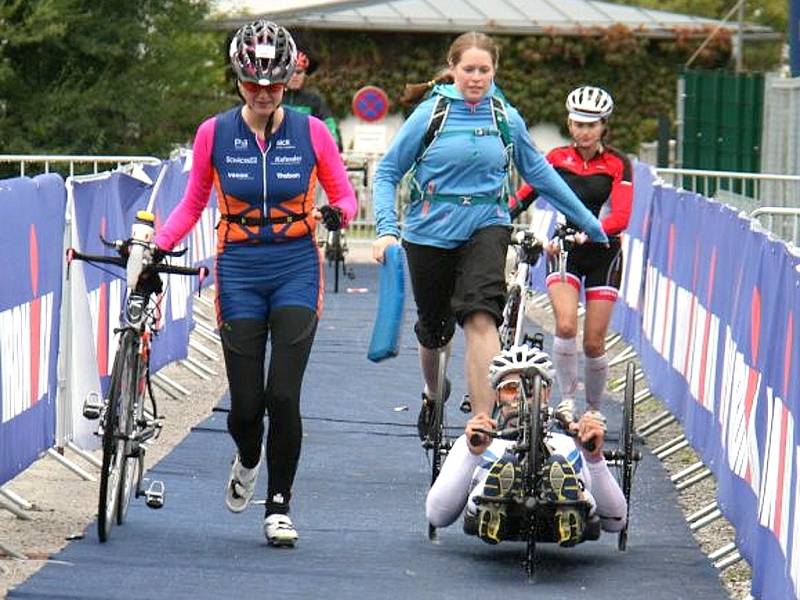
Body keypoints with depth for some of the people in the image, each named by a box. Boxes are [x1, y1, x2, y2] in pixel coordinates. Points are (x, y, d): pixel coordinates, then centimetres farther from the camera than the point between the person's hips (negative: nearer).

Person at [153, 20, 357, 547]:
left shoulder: (311, 133, -2)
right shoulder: (214, 134, -1)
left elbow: (345, 196, 5)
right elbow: (193, 204, 9)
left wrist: (336, 213, -18)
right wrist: (159, 245, -5)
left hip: (296, 270, -1)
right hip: (239, 272, 1)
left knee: (283, 395, -13)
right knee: (246, 404, -2)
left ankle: (279, 507, 3)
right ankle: (247, 460, 35)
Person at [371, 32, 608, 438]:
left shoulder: (506, 119, 2)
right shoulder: (431, 114, -5)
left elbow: (537, 171, 15)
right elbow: (387, 173, -1)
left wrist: (587, 221, 20)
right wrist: (387, 229, -15)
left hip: (485, 227, 0)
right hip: (430, 233, 0)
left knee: (481, 319, -23)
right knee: (434, 329, 14)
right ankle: (433, 397, 47)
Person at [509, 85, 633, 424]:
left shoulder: (617, 165, -6)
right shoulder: (557, 158, 2)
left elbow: (621, 217, -18)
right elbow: (524, 195, 6)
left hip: (603, 253, -1)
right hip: (564, 252, 1)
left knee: (593, 342, -2)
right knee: (566, 326, -21)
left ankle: (594, 411, 18)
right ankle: (567, 400, -6)